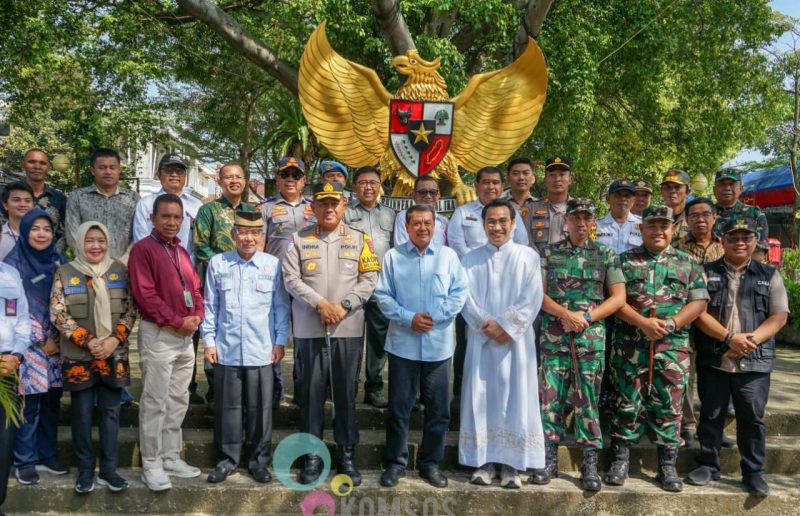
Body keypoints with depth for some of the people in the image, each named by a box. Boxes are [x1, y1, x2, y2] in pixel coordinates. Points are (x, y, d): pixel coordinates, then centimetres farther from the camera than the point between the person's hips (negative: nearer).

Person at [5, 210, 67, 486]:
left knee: (51, 401, 8)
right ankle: (25, 461, 11)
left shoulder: (56, 260, 9)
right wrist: (41, 341, -9)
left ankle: (47, 455, 20)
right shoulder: (13, 263, -6)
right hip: (28, 343, -5)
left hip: (56, 342, 5)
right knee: (29, 403, -3)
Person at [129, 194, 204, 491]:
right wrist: (177, 321, -17)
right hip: (159, 334, -7)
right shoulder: (143, 249, -7)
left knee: (178, 400, 12)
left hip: (186, 336, 7)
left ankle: (171, 458, 21)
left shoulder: (182, 252, 16)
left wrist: (197, 317, -3)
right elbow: (145, 294, -16)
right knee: (155, 402, -1)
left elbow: (195, 289, 16)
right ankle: (152, 464, 7)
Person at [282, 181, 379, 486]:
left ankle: (347, 455, 17)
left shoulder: (360, 239, 7)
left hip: (348, 327, 0)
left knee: (346, 391, 6)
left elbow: (370, 279, 1)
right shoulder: (299, 239, 6)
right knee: (312, 390, 5)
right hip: (310, 328, 0)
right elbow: (291, 278, -2)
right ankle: (313, 456, 16)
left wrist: (344, 305, -11)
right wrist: (319, 303, -14)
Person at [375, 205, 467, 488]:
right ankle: (396, 463, 19)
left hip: (439, 344, 1)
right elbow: (382, 295, 0)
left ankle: (431, 463, 22)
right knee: (399, 406, 6)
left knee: (438, 408, 8)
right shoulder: (393, 256, 3)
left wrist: (435, 317, -11)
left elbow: (459, 293, 1)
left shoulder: (448, 256, 4)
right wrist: (408, 318, -13)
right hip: (403, 343, -1)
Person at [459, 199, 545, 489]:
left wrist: (506, 327, -12)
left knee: (515, 397, 0)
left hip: (516, 339, -1)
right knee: (481, 398, 1)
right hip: (481, 339, 1)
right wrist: (487, 326, -13)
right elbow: (466, 298, 0)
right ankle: (484, 460, 9)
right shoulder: (471, 259, 9)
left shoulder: (528, 256, 4)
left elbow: (532, 299, -4)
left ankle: (511, 463, 6)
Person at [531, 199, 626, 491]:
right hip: (554, 335, 1)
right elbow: (538, 293, 2)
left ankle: (590, 464, 10)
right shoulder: (549, 254, 8)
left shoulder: (606, 255, 8)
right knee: (550, 396, 1)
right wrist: (565, 314, -14)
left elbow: (618, 297, 3)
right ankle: (549, 459, 12)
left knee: (588, 399, 2)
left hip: (591, 336, 0)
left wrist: (586, 317, -9)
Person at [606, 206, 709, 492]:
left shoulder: (687, 264, 11)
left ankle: (667, 465, 15)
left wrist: (671, 323, -12)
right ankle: (620, 460, 14)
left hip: (673, 347, 1)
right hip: (630, 346, -1)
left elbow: (699, 302, 4)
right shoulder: (625, 261, 7)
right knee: (627, 403, 3)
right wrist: (643, 323, -15)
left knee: (668, 406, 4)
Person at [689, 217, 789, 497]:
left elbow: (779, 316, 1)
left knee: (753, 418, 4)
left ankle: (753, 472, 17)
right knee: (711, 415, 9)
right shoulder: (706, 272, 5)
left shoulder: (769, 275, 9)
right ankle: (708, 465, 21)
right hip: (713, 359, 0)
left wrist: (751, 339, -14)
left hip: (755, 361, 0)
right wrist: (728, 337, -16)